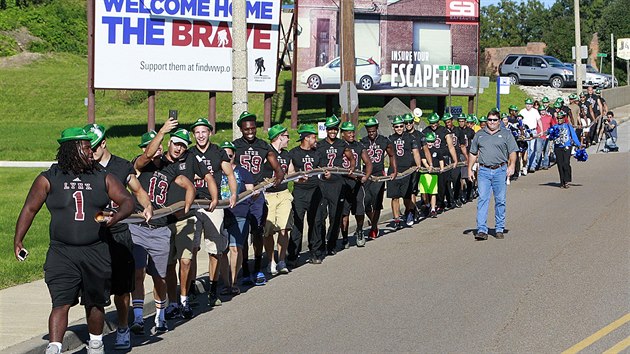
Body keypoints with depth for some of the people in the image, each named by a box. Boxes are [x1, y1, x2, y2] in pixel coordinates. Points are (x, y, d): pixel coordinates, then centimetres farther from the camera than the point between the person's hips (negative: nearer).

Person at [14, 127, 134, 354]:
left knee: (95, 303, 14)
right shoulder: (48, 179, 2)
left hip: (96, 253, 2)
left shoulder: (102, 179, 8)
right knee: (61, 303, -13)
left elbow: (127, 201, 7)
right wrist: (18, 240, 2)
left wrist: (116, 217, -15)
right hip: (62, 253, -2)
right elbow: (30, 209, 7)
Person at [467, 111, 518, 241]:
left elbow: (512, 152, 4)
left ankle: (499, 229, 12)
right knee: (482, 199, -8)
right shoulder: (479, 135, 14)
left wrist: (511, 165, -11)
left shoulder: (506, 134, 8)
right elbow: (472, 153, 18)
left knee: (500, 201, 3)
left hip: (500, 170, -1)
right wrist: (470, 169, 11)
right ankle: (482, 230, -12)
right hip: (484, 171, 1)